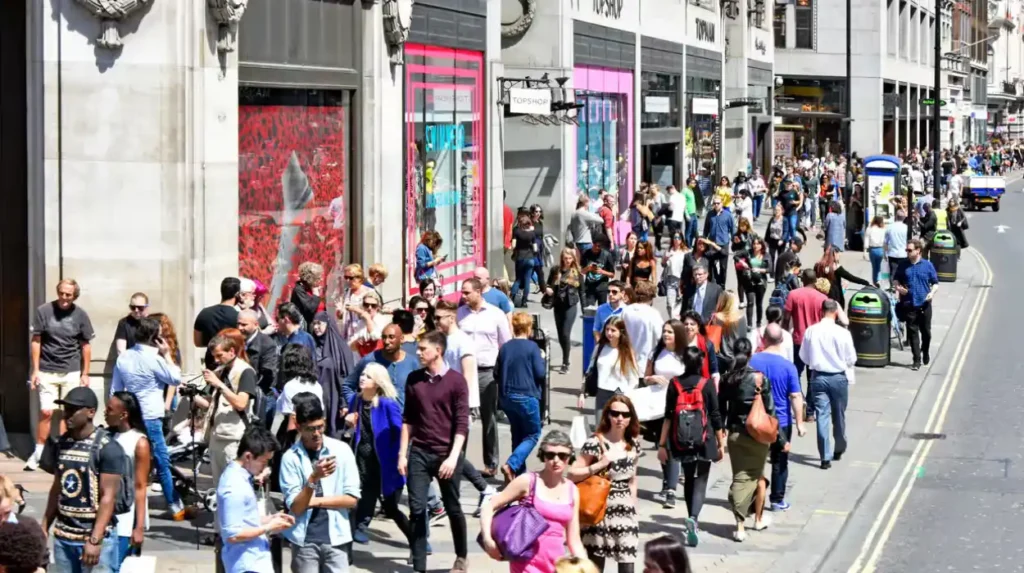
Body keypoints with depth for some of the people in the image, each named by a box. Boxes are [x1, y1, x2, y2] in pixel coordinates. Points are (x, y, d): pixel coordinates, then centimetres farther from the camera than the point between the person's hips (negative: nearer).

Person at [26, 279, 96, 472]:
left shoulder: (80, 315, -2)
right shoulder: (43, 311, -5)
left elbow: (86, 346, 6)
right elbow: (36, 341, 0)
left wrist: (85, 374, 5)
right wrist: (35, 370, -2)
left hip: (71, 372, 1)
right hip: (47, 371, -1)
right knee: (46, 412, -4)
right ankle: (38, 453, 5)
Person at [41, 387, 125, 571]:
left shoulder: (107, 447, -13)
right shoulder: (63, 443, 9)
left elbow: (108, 497, -16)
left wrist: (95, 540, -21)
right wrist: (45, 526, 14)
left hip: (96, 536, -7)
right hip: (63, 536, 7)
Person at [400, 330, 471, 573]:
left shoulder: (456, 380, -6)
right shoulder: (414, 379, 6)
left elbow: (462, 423, -9)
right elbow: (408, 419, 10)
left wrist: (453, 457, -16)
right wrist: (402, 454, 5)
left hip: (446, 454, -3)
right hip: (419, 452, 3)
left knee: (452, 508, 10)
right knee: (417, 509, -3)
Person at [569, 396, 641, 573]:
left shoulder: (633, 444, 7)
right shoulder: (595, 443, -10)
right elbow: (572, 475, -12)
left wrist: (633, 507, 15)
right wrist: (599, 465, -20)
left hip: (625, 513, 4)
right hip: (600, 512, -4)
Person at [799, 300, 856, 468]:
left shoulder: (811, 331, -6)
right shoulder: (842, 333, -13)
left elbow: (803, 356, 2)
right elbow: (851, 360, -5)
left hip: (818, 377, 1)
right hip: (838, 377, -1)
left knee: (822, 416, 2)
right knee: (839, 416, 16)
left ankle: (825, 457, -3)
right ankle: (839, 450, 33)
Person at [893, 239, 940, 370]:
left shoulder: (928, 265, -1)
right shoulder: (904, 265, 4)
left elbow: (935, 283, 4)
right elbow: (895, 279, 15)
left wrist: (932, 292, -15)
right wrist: (898, 287, -6)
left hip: (924, 304, -1)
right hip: (909, 304, 1)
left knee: (926, 331, 10)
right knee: (912, 332, 1)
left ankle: (926, 353, 34)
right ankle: (917, 360, 3)